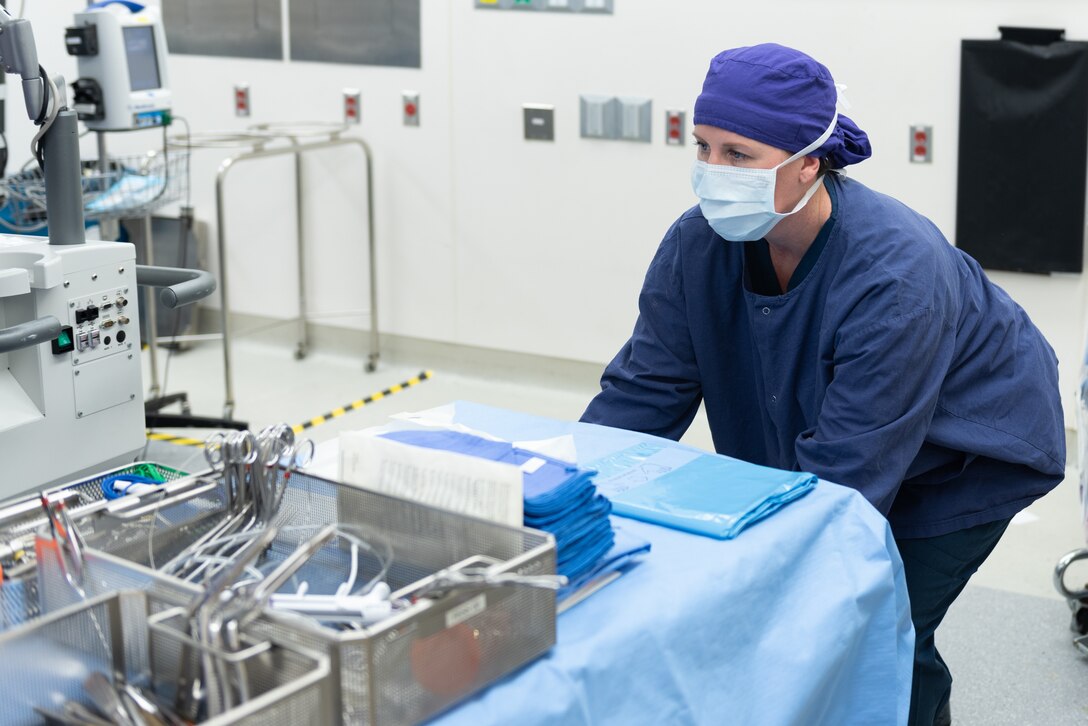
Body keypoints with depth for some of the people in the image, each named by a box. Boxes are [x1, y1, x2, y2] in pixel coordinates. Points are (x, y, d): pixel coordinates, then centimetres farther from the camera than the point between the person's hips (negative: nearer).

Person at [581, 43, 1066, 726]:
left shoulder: (897, 274, -39)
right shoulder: (700, 244, -21)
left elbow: (845, 473, -38)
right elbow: (645, 388, -16)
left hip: (971, 451, -5)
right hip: (799, 440, 6)